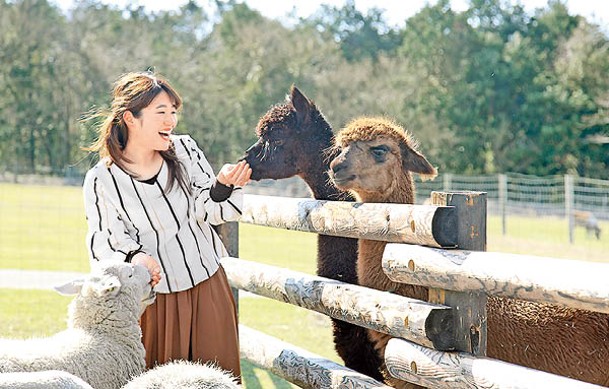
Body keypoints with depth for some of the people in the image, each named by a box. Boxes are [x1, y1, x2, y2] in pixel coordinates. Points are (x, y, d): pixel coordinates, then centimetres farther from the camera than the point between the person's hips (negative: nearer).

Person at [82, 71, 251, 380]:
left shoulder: (185, 150, -2)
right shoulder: (101, 181, -10)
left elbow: (208, 211, -6)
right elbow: (105, 240, -8)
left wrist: (223, 186, -27)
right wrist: (134, 256, -28)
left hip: (208, 286, 3)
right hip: (154, 297, -3)